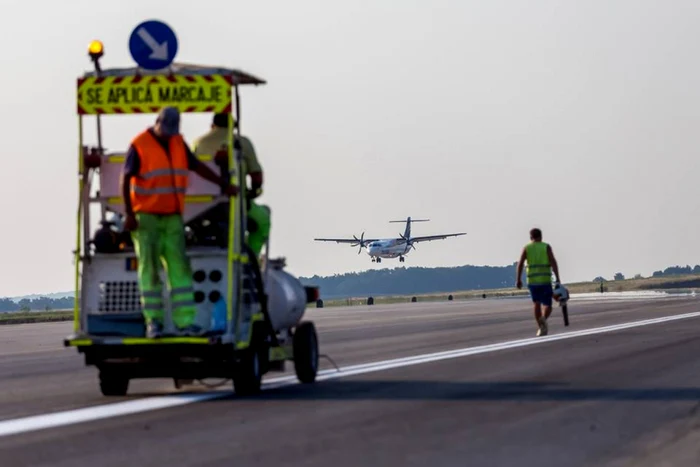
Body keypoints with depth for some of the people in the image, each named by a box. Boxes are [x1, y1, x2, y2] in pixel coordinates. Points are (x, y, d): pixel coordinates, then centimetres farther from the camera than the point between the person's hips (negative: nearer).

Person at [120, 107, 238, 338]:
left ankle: (185, 321, -4)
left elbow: (197, 166, 17)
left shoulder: (178, 143, 10)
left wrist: (224, 185, 14)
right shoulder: (139, 145, -8)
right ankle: (153, 321, -1)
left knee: (179, 268, -2)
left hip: (172, 217, 5)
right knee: (149, 269, -5)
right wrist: (129, 214, -16)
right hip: (146, 217, -5)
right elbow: (125, 179, -10)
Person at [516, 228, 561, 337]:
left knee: (537, 304, 10)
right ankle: (543, 319, -27)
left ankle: (541, 328, 0)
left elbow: (520, 264, -3)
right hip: (545, 280, -1)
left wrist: (518, 280, -2)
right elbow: (553, 262, -7)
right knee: (547, 305, 5)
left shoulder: (526, 248, 7)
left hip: (532, 280, 1)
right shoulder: (546, 247, 4)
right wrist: (557, 278, -8)